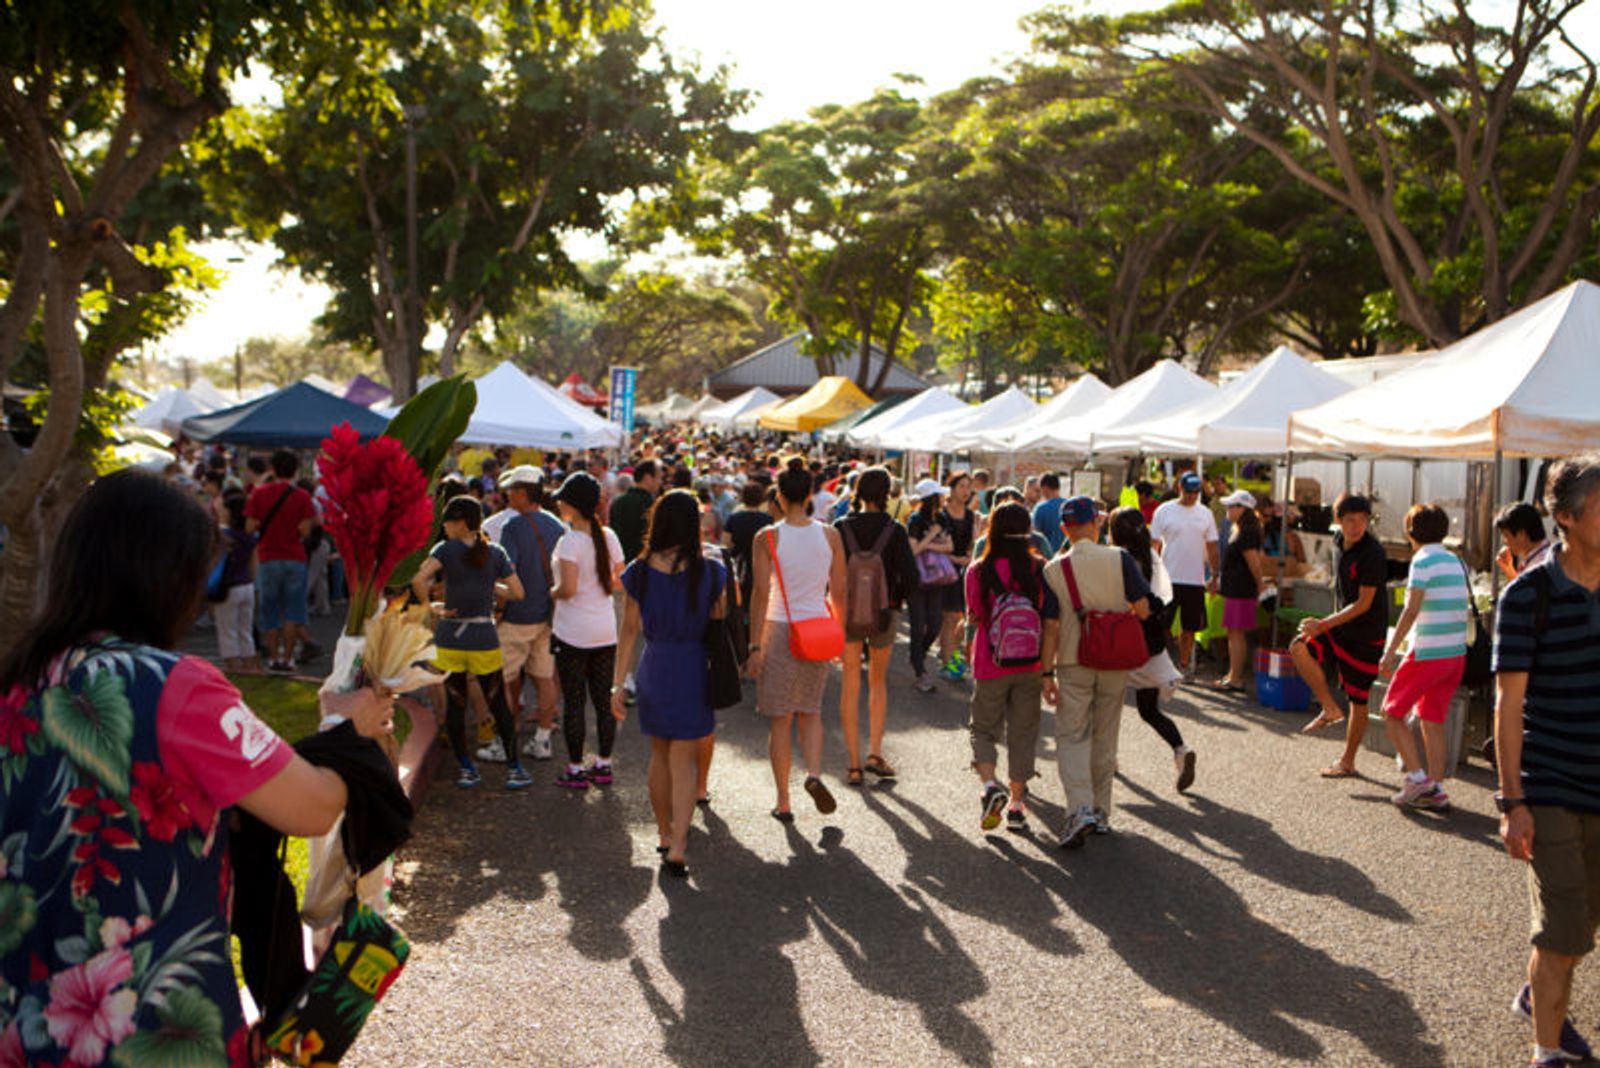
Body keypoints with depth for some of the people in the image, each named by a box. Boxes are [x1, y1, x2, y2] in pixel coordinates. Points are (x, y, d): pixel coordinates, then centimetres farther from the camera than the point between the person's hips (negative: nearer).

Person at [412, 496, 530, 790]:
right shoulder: (495, 552, 0)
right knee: (498, 704, 10)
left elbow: (418, 580, -22)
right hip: (485, 639, 1)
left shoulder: (446, 549, -6)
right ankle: (513, 768, 13)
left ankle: (466, 768, 16)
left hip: (450, 640, -1)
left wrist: (430, 606, -6)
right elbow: (517, 592, 1)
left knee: (455, 705, 11)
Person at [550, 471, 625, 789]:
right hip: (606, 630, 6)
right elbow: (620, 582, 9)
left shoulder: (570, 541, -16)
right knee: (604, 699, 12)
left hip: (573, 632, -6)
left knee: (573, 701, 3)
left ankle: (576, 769, 9)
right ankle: (604, 764, 20)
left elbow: (568, 588, -23)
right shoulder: (609, 536, 4)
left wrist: (552, 592, -3)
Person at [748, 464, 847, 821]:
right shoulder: (830, 536, -1)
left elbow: (761, 594, -13)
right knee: (810, 711, 19)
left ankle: (783, 803, 13)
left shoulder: (768, 537, -10)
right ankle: (814, 773, -5)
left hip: (780, 630, -3)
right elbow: (838, 591, 4)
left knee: (779, 720, 7)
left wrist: (755, 645, -9)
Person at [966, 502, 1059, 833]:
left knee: (983, 728, 15)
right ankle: (1016, 805, 17)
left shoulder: (977, 572, -11)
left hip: (990, 667, -1)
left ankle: (989, 784, -7)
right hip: (1029, 668, 1)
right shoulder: (1039, 569, -8)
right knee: (1023, 733, 13)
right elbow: (1051, 622, -5)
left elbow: (974, 618, -1)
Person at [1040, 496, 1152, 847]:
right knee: (1105, 738, 14)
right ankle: (1101, 813, 22)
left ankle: (1081, 808, -13)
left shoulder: (1054, 569, -6)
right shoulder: (1120, 559, -6)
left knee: (1072, 736, 5)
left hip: (1074, 661, -2)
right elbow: (1142, 609, -6)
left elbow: (1050, 625, -7)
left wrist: (1047, 672, -3)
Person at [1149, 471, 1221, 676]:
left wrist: (1215, 576, 7)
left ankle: (1183, 665, 24)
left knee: (1189, 626, 10)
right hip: (1168, 579, -3)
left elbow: (1212, 548, 12)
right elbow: (1154, 545, 0)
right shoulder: (1164, 511, -1)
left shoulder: (1205, 514, 8)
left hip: (1195, 580, 3)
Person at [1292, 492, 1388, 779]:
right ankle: (1330, 709, -4)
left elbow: (1363, 604, -21)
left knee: (1358, 700, 3)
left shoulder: (1372, 554, -20)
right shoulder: (1338, 542, 3)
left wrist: (1324, 624, -25)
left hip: (1366, 635, -7)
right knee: (1299, 648, -19)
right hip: (1339, 625, 7)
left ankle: (1348, 761, 19)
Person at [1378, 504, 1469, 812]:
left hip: (1428, 653, -7)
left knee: (1392, 711, 6)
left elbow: (1411, 610, -18)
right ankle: (1435, 789, 12)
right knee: (1432, 720, 13)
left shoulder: (1423, 561, -11)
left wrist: (1390, 651, -16)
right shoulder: (1457, 561, 12)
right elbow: (1464, 604, 15)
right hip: (1457, 653, 7)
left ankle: (1416, 777, -1)